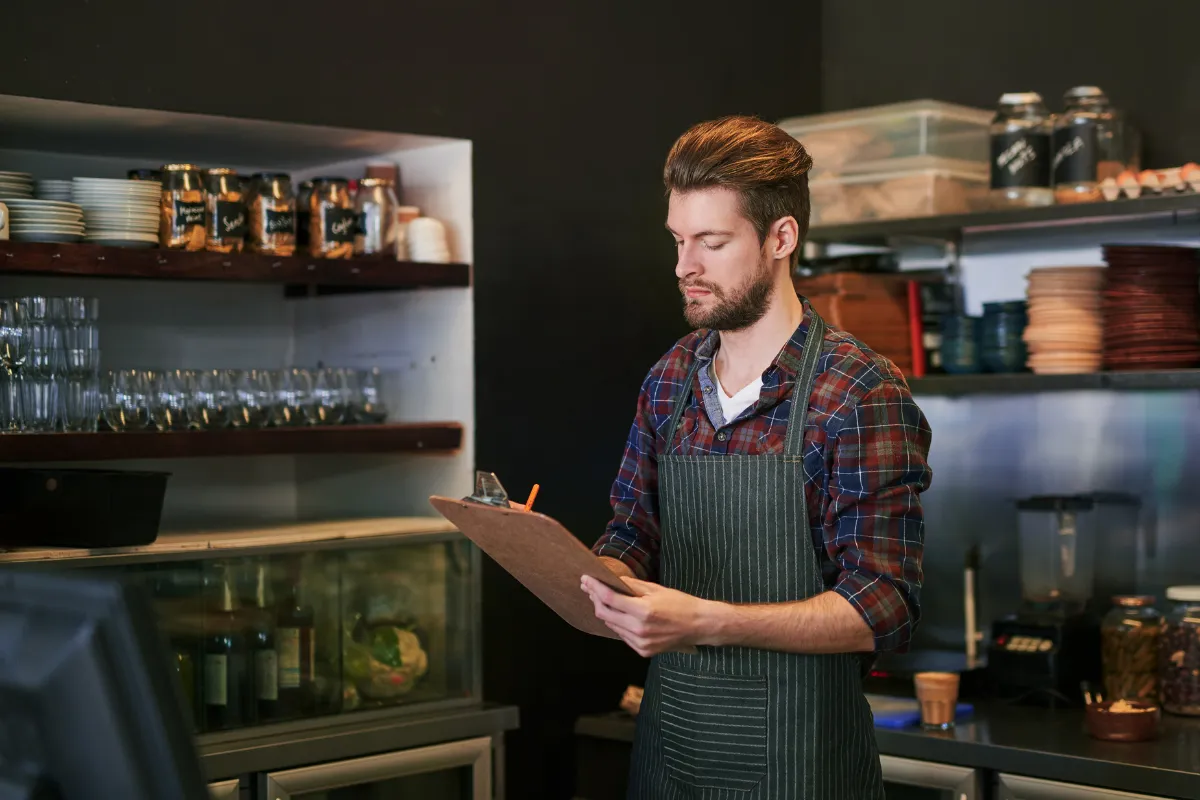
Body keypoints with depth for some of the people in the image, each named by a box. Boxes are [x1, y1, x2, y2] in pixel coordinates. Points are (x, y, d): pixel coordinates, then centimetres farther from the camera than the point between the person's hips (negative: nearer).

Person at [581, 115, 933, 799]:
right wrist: (590, 576, -10)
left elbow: (883, 607, -20)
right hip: (669, 738, 6)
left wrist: (705, 621, -30)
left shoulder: (864, 396, -15)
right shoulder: (671, 378, 5)